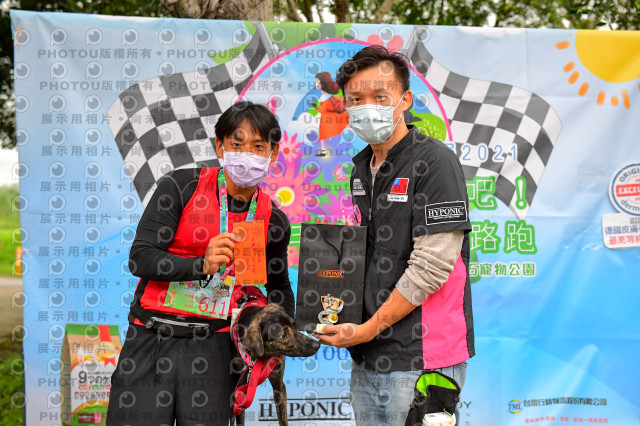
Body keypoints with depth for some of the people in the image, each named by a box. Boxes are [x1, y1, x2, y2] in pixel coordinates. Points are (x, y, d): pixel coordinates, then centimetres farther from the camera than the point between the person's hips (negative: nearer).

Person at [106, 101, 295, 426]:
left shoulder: (274, 221, 7)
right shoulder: (181, 186, -2)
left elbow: (279, 289, 22)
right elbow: (140, 258, -9)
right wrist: (201, 264, -24)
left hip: (212, 348, 2)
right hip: (150, 341, -1)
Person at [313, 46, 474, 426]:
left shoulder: (435, 162, -11)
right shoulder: (361, 169, 13)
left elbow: (431, 266, -17)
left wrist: (368, 330, -13)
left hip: (421, 360, -7)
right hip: (368, 359, 8)